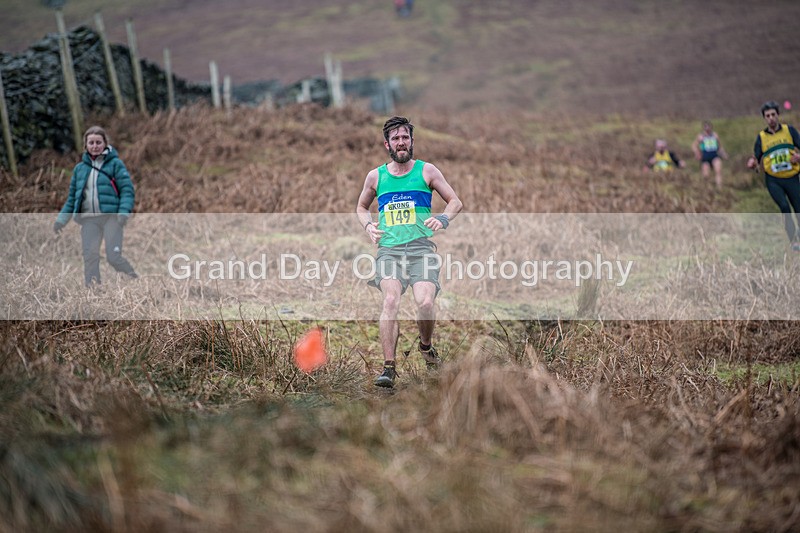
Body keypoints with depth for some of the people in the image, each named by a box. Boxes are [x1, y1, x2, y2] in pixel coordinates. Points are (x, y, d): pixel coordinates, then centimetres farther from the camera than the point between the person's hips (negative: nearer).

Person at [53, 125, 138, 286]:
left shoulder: (115, 163, 3)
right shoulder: (80, 168, 16)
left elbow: (127, 189, -4)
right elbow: (72, 197, 22)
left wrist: (124, 211, -19)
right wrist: (61, 219, 14)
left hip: (111, 217, -4)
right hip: (89, 219, 4)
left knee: (114, 257, -12)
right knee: (90, 257, -6)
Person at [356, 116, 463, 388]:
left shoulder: (426, 171, 9)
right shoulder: (375, 176, 13)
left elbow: (455, 201, 15)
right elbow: (361, 207, 29)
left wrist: (443, 220, -5)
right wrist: (369, 226, 9)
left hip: (421, 248, -1)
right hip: (389, 250, 1)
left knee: (425, 302, -20)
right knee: (391, 299, -23)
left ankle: (426, 346, 13)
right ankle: (389, 368, -23)